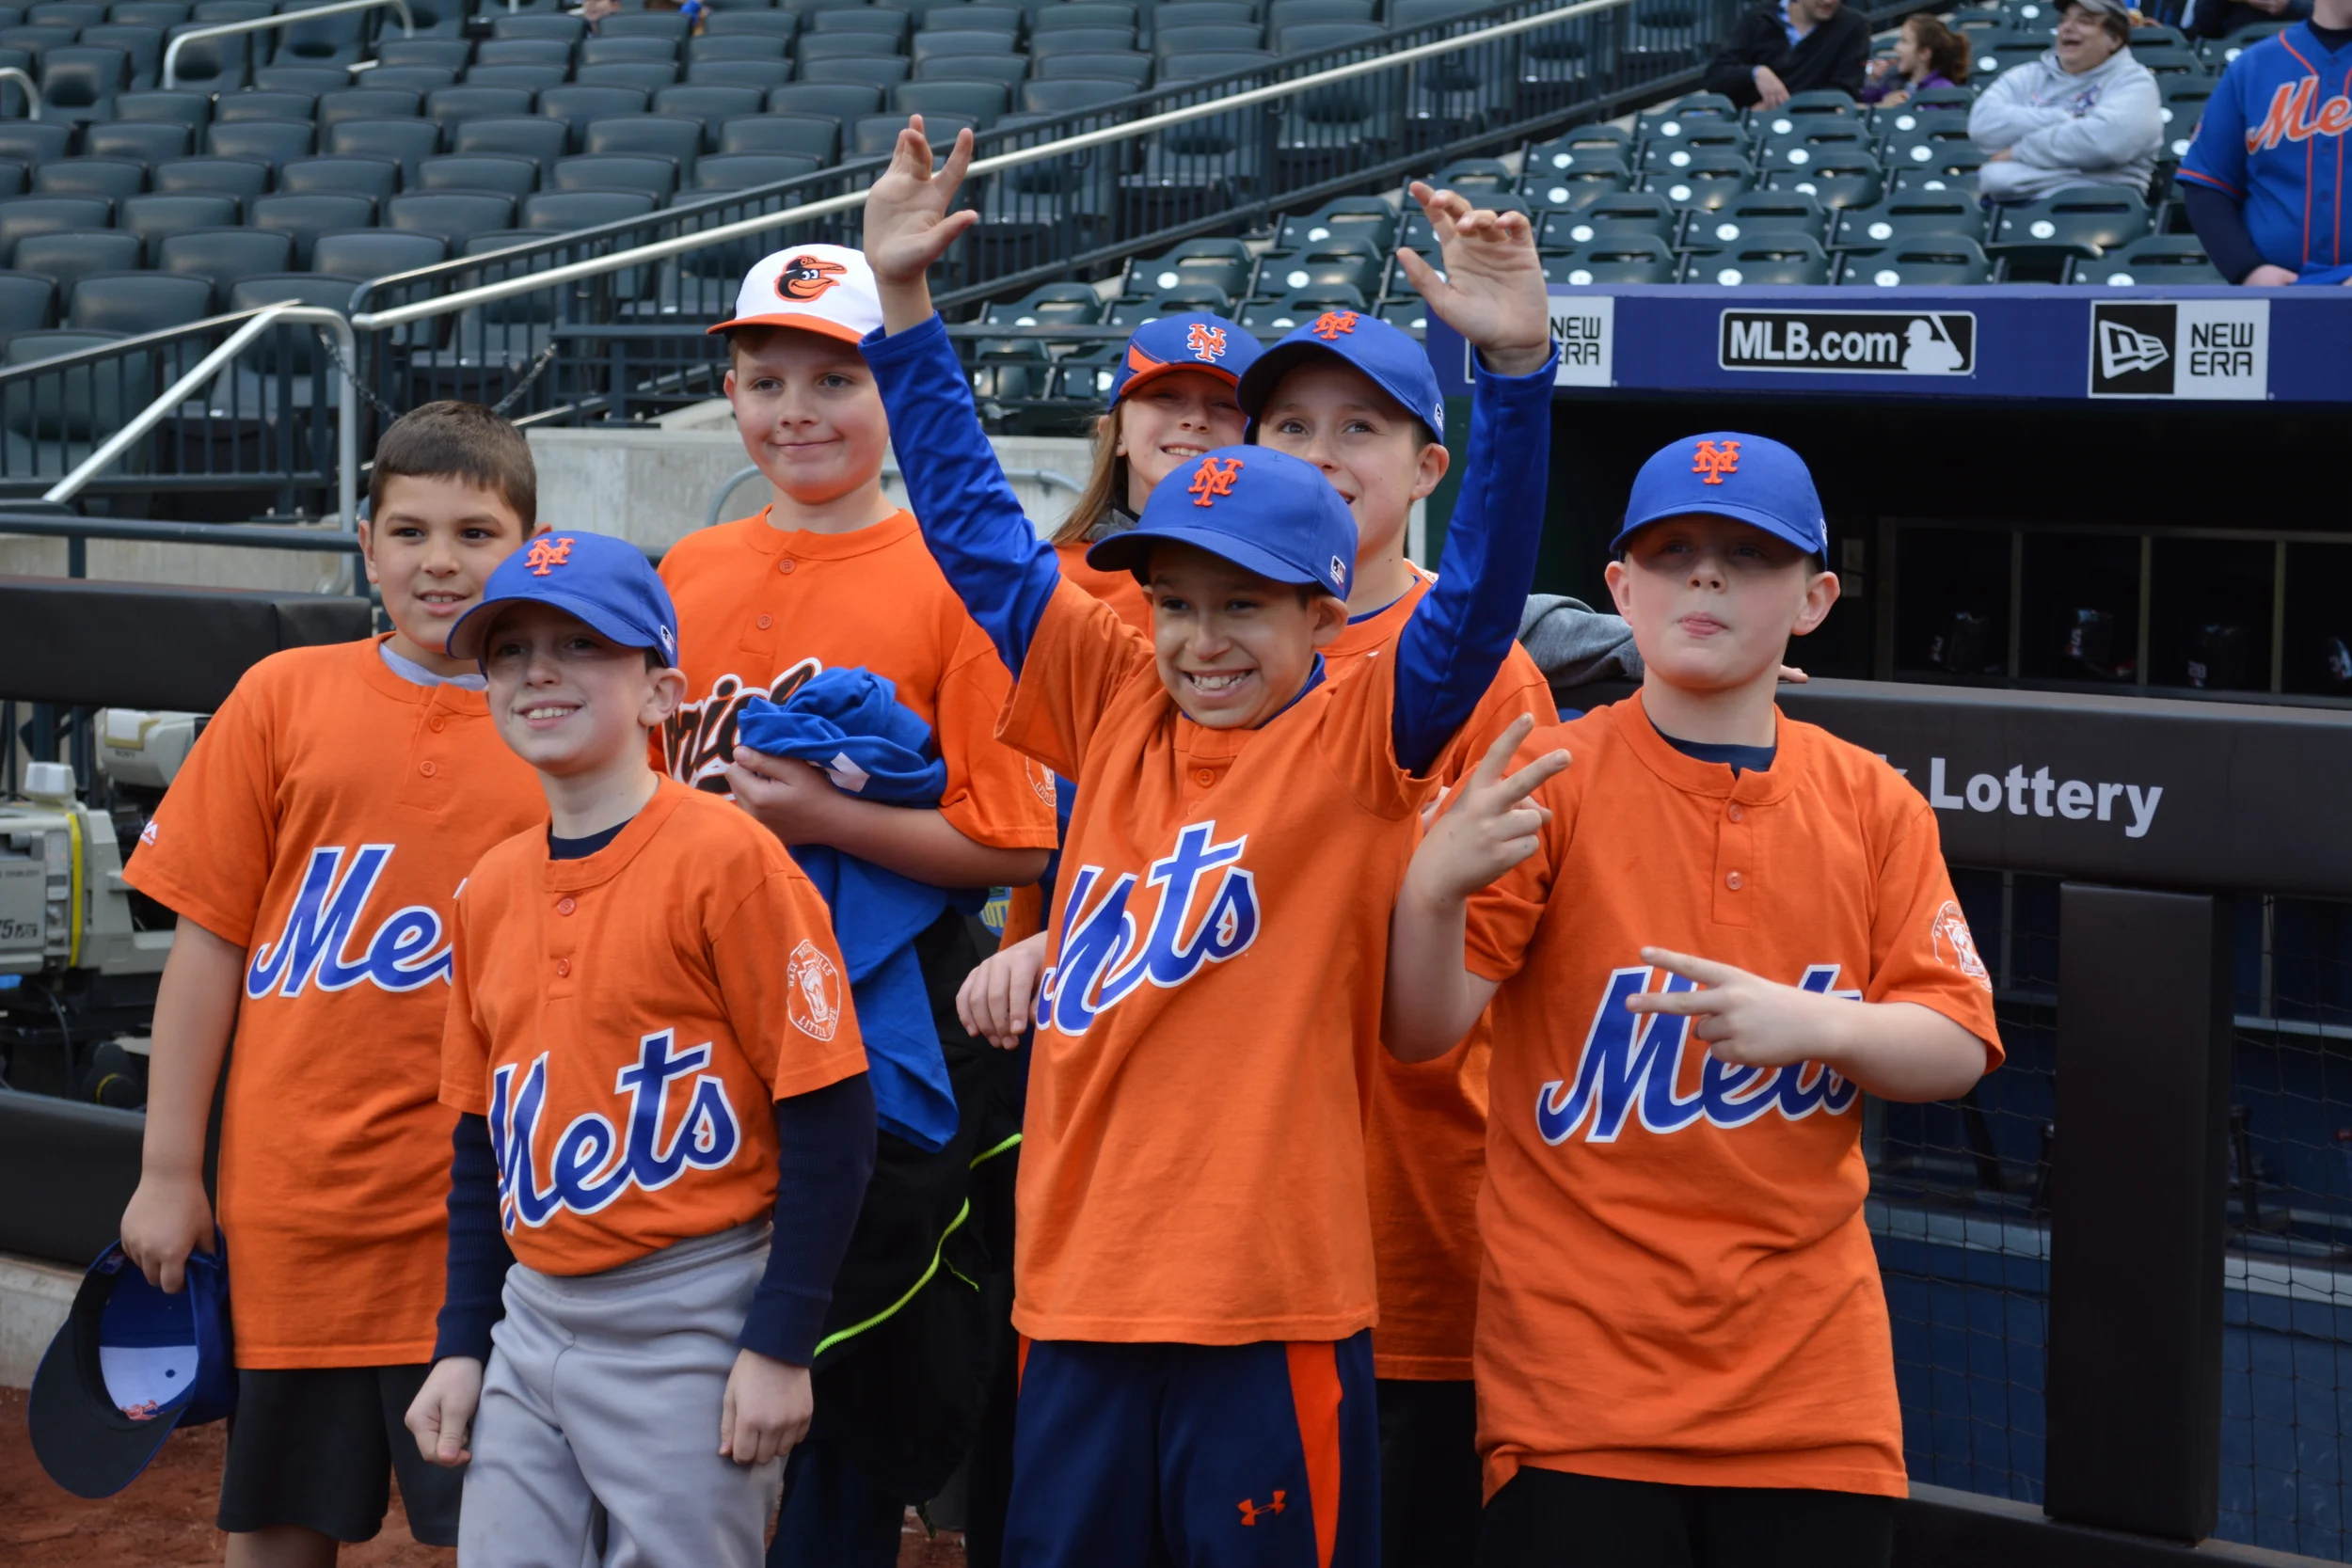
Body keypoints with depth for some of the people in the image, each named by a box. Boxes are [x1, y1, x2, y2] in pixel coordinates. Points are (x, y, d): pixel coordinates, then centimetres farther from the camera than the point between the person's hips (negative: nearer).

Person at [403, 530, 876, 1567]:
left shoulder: (726, 857, -11)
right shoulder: (491, 889, 9)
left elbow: (830, 1118, -13)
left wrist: (780, 1345, -15)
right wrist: (461, 1344, 12)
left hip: (690, 1324, -6)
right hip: (533, 1317, 6)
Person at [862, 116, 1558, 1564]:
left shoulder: (1362, 739, -2)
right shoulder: (1118, 709, 10)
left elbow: (1482, 593, -16)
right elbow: (980, 531, 16)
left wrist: (1515, 368, -28)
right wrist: (904, 304, 14)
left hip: (1268, 1303, -5)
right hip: (1078, 1286, 5)